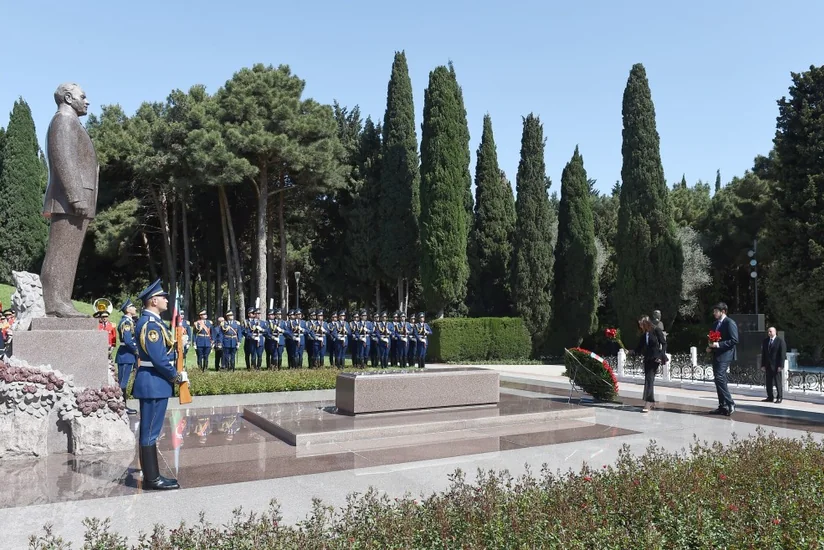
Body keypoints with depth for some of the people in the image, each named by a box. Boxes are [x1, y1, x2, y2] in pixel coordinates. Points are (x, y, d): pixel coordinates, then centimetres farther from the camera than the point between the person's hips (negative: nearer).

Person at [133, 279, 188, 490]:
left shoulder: (150, 321, 14)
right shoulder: (150, 324, -18)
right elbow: (159, 358, -22)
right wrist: (177, 376, -12)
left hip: (152, 382, 11)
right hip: (154, 383, -11)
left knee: (150, 431, 14)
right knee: (150, 431, -3)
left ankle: (151, 475, 22)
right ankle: (152, 479, 5)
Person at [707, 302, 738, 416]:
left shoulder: (730, 323, -9)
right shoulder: (716, 324, 18)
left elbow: (734, 340, -16)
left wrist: (718, 344, -20)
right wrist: (710, 347, 7)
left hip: (725, 355, -9)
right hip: (717, 355, 9)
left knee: (720, 378, -18)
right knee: (719, 380, 8)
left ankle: (730, 404, -11)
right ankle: (722, 406, 12)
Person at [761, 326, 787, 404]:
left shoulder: (780, 340, -6)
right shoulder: (765, 341, 11)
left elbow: (782, 354, -10)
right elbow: (763, 353, 12)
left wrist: (780, 366, -15)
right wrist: (763, 365, 6)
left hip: (777, 366, -5)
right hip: (768, 365, 6)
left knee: (778, 382, -1)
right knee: (768, 382, 7)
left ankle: (779, 398, 7)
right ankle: (770, 397, 12)